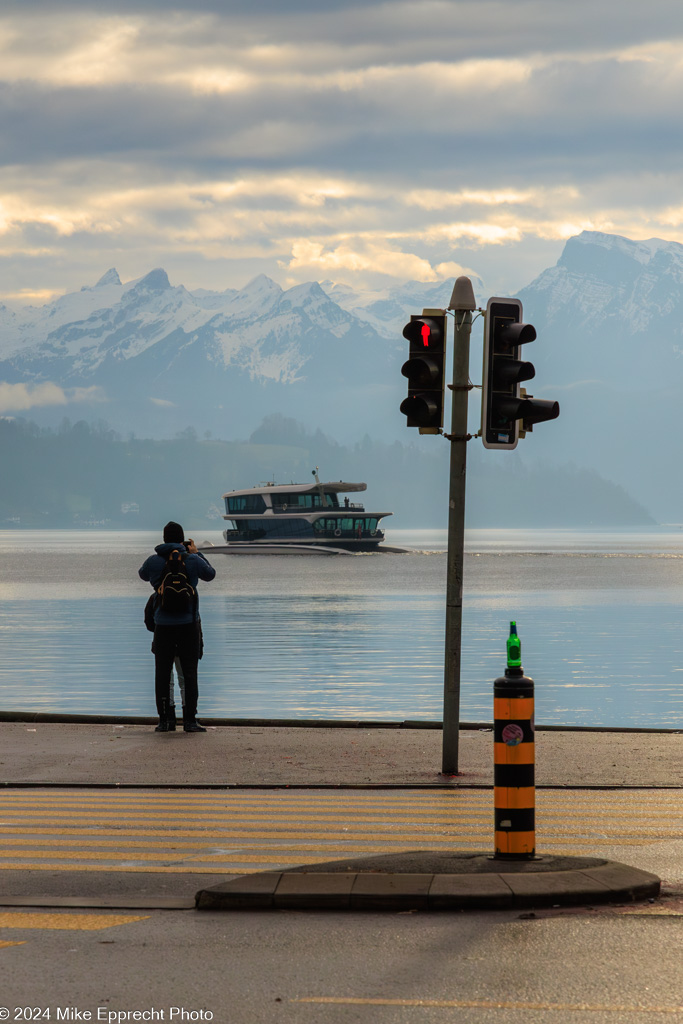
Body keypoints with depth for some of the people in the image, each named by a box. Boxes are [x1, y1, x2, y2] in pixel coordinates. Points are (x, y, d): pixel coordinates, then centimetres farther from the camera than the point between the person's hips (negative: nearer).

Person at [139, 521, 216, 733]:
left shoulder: (153, 562, -3)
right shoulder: (192, 561, -6)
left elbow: (143, 575, 20)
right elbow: (210, 574, 13)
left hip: (163, 625, 1)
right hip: (188, 623, -1)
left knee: (162, 673, 6)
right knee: (189, 673, 3)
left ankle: (165, 720, 4)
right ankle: (190, 720, -1)